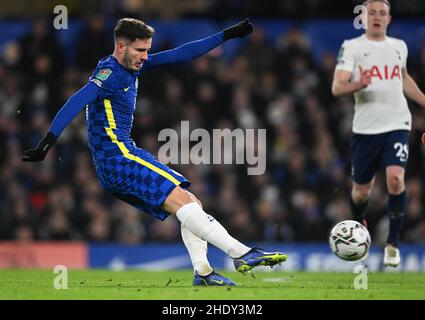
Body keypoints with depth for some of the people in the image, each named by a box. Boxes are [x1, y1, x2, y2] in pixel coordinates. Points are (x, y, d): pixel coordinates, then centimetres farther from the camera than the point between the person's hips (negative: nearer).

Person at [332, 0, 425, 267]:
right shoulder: (352, 47, -1)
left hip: (397, 124, 1)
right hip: (365, 127, -1)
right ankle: (359, 225, 43)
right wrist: (359, 84, -30)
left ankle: (393, 244, -9)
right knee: (362, 189, 8)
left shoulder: (399, 46, 12)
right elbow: (337, 87, -10)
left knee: (396, 178, -20)